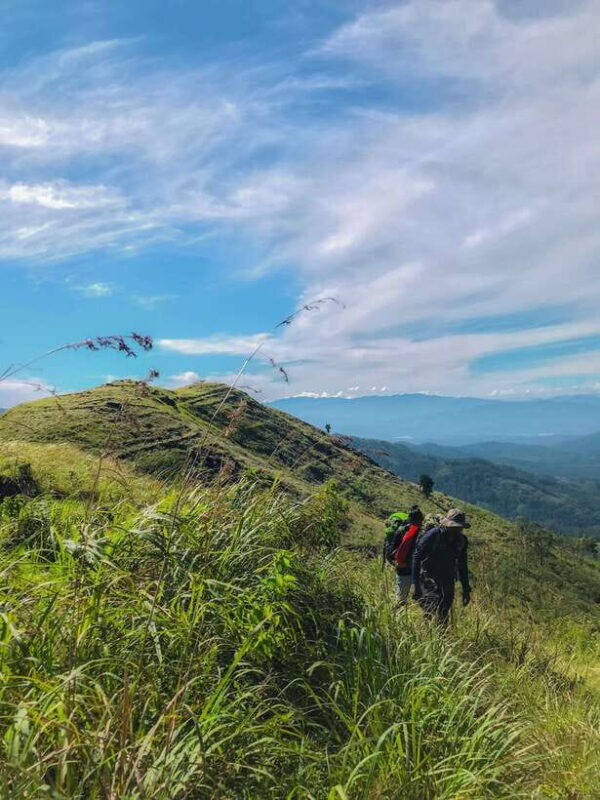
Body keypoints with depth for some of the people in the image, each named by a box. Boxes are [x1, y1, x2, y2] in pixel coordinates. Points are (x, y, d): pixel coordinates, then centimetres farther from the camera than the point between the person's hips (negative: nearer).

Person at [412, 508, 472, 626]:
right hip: (429, 579, -6)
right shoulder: (433, 535, -13)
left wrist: (466, 589, 19)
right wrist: (416, 585, -15)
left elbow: (462, 565, 19)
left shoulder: (462, 540, 6)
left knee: (444, 616, 5)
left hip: (448, 583, 6)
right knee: (434, 613, -21)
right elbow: (417, 558, -11)